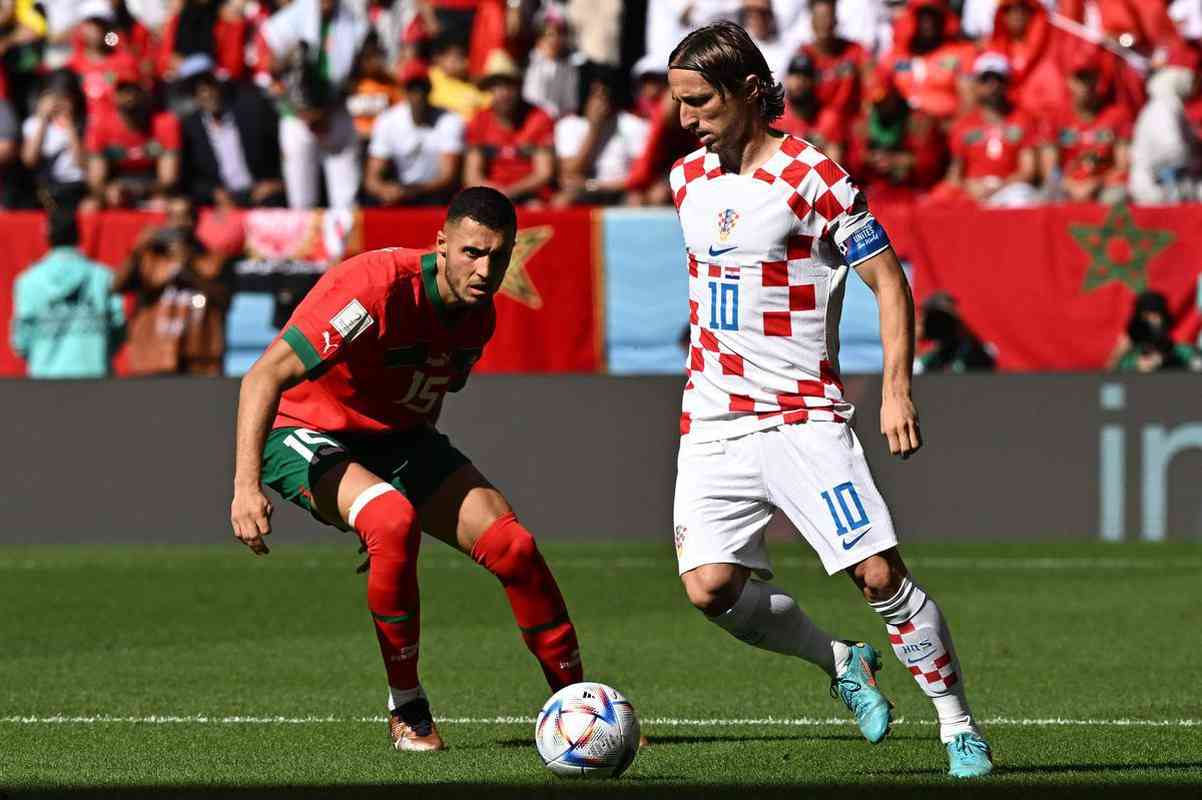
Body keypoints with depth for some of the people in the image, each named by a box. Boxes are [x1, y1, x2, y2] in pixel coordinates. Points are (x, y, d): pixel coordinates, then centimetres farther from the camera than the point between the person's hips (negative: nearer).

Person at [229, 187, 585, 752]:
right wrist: (246, 485, -43)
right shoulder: (378, 286, -29)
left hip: (399, 441, 7)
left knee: (513, 546, -9)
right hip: (311, 436, -7)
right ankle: (406, 711, -20)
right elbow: (266, 376, -34)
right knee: (394, 520, -36)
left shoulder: (478, 317, -3)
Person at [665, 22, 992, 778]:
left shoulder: (812, 176, -10)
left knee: (880, 574, -12)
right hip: (712, 423, 5)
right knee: (710, 586, -11)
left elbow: (888, 278, -7)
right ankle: (843, 664, 14)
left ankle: (960, 725, 3)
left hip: (803, 417, -5)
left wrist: (897, 390, -15)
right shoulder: (689, 177, 10)